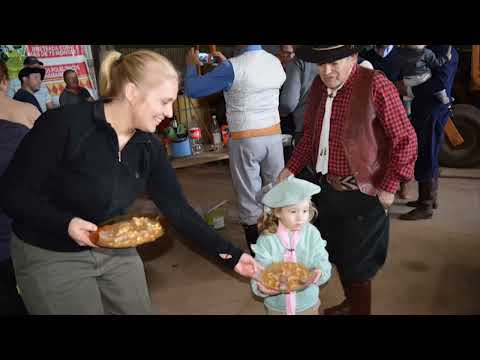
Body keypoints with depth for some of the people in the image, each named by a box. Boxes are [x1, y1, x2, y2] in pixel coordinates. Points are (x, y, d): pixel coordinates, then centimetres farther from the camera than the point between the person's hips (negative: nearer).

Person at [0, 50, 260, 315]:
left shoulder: (149, 147, -8)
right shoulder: (64, 124, -24)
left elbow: (177, 209, -7)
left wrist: (231, 255, -10)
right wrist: (65, 223, -31)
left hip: (115, 251, 5)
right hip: (51, 257, -4)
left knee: (138, 309, 15)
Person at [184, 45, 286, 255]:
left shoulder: (233, 68, -14)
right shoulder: (275, 62, 4)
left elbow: (191, 90, -8)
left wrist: (191, 65, 10)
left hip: (245, 141, -5)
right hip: (274, 136, 6)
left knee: (250, 202, 5)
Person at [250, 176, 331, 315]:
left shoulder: (312, 233, -12)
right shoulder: (266, 239, -17)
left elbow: (323, 263, -12)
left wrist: (319, 273, -34)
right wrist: (261, 288, -38)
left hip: (308, 304, 2)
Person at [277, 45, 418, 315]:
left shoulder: (376, 86, -16)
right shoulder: (319, 86, 4)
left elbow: (405, 140, -13)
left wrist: (389, 186, -14)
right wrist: (292, 168, 4)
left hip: (361, 194, -6)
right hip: (327, 187, 7)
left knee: (357, 263, 9)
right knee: (337, 254, 21)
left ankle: (361, 310, 36)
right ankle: (351, 304, 46)